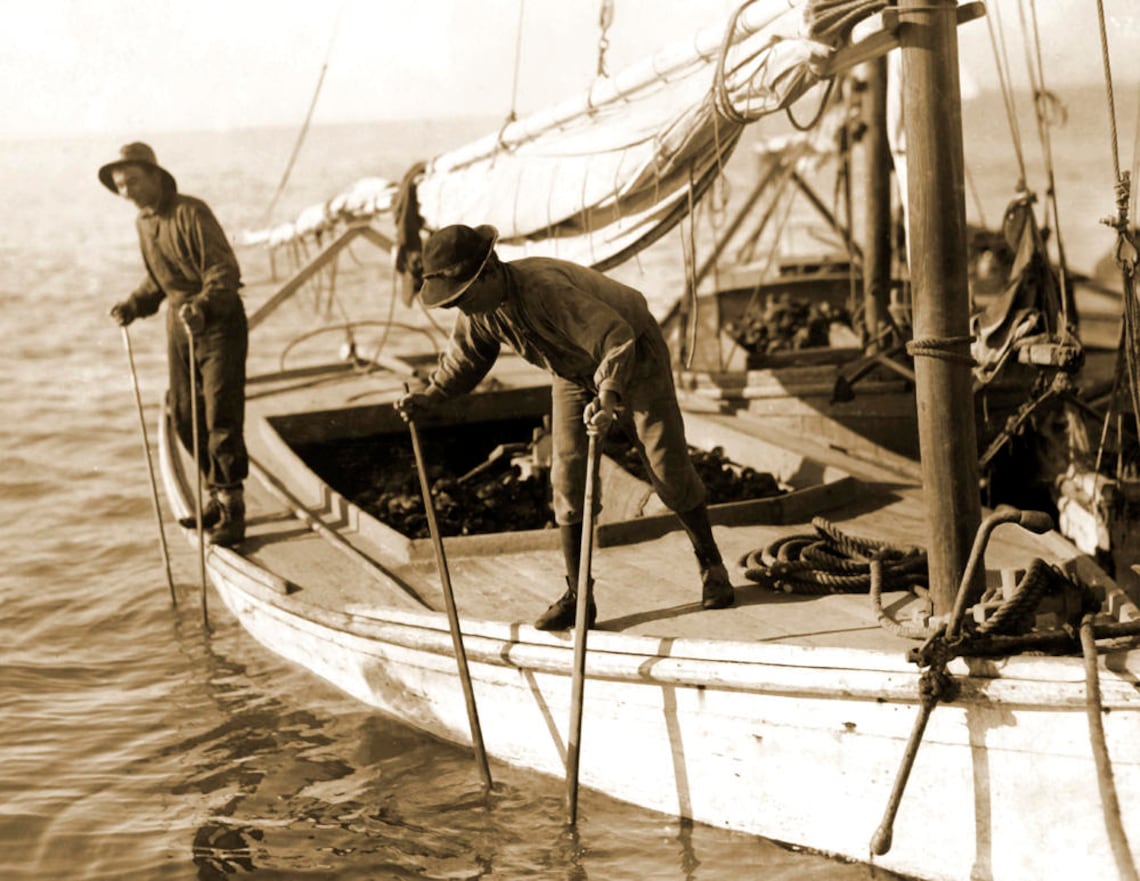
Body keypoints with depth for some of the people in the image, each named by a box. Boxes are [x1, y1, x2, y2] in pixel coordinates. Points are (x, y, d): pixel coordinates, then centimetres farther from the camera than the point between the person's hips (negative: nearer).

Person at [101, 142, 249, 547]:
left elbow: (225, 270, -24)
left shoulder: (191, 212, -17)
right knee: (184, 418, 9)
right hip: (179, 321, 8)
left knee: (220, 415, -10)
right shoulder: (143, 222, 9)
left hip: (218, 321, -8)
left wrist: (204, 306, -39)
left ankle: (231, 509, -3)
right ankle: (218, 495, 24)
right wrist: (134, 305, 8)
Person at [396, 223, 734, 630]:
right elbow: (465, 356, 5)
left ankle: (711, 565, 20)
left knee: (669, 469, -2)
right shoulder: (478, 310, -16)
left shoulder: (546, 287, -40)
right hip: (573, 373, 6)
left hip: (633, 359, -6)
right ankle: (578, 597, 2)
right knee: (567, 478, -5)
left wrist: (609, 394, -60)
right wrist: (431, 394, -11)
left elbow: (618, 337, -46)